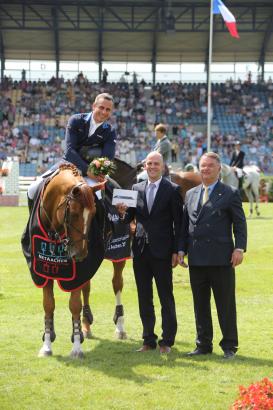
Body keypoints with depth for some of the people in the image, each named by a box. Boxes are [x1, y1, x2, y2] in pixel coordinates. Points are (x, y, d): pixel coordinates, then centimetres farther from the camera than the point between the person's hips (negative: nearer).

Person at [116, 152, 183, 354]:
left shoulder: (173, 190, -2)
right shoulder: (136, 189, 11)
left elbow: (178, 223, -5)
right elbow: (130, 217, 10)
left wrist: (176, 251, -9)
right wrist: (123, 212, -12)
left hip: (162, 251, -4)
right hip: (141, 250, 4)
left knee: (166, 297, 2)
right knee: (144, 297, 9)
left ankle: (167, 341, 9)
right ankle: (149, 339, 18)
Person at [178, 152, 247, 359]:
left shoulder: (230, 194, 1)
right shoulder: (190, 194, 15)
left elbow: (240, 224, -2)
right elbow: (185, 225, 16)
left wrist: (239, 249, -12)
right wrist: (182, 249, 7)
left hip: (221, 259, -5)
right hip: (197, 260, 5)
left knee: (226, 305, 1)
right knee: (200, 304, 9)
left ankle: (229, 346, 10)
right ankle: (203, 345, 18)